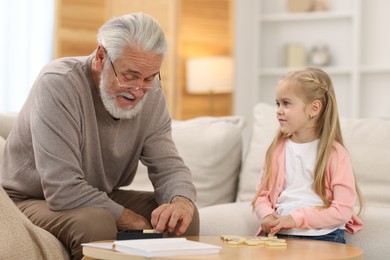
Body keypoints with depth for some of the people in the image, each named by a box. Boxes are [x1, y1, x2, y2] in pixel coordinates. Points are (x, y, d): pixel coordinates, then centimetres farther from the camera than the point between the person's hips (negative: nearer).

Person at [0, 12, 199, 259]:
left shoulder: (150, 93, -7)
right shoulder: (58, 83, -27)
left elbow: (168, 165, -6)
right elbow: (63, 191, -32)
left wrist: (182, 201, -31)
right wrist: (135, 222, -27)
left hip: (101, 199, 6)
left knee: (185, 215, -12)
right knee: (96, 224, -36)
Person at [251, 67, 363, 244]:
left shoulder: (335, 153, -3)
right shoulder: (277, 149, 12)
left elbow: (343, 209, -8)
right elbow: (262, 194, 15)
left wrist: (297, 218, -15)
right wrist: (267, 215, -7)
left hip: (323, 236, -4)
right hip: (278, 234, 4)